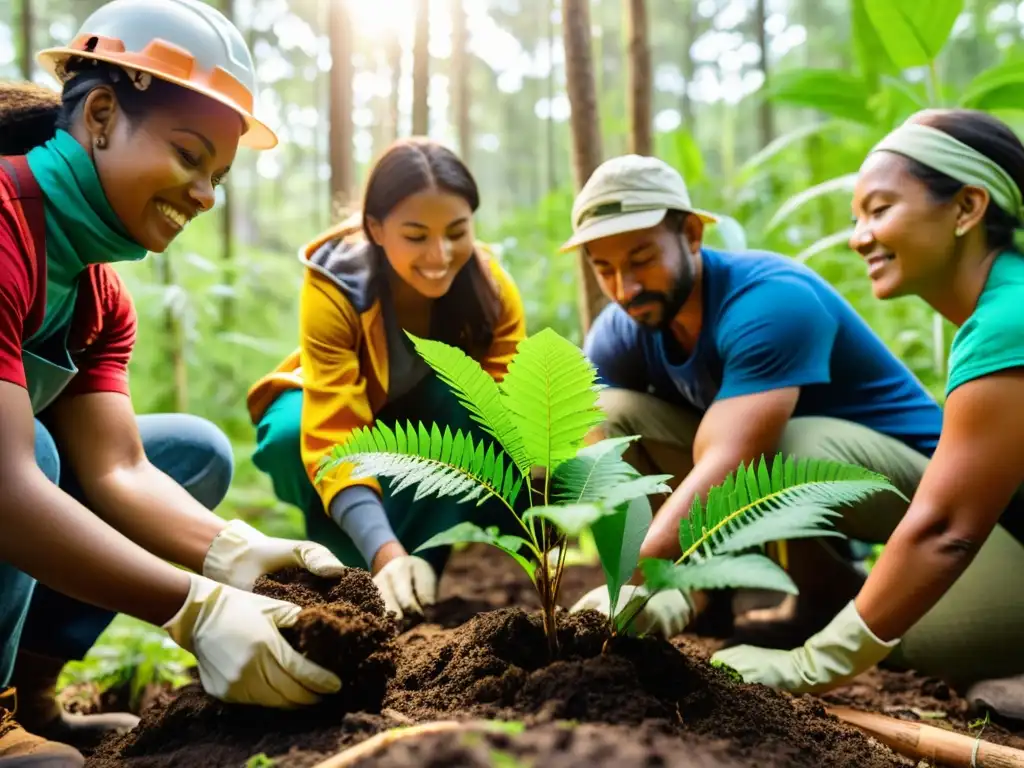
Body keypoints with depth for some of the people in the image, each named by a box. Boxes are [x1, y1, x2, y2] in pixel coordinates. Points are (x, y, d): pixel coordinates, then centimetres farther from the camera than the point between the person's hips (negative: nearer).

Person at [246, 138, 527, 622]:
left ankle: (422, 579, -22)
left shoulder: (492, 287, -24)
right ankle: (358, 583, -14)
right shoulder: (334, 286, -32)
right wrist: (386, 552, -54)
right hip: (331, 416, -1)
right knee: (293, 434, -35)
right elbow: (335, 438, -40)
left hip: (437, 440, 1)